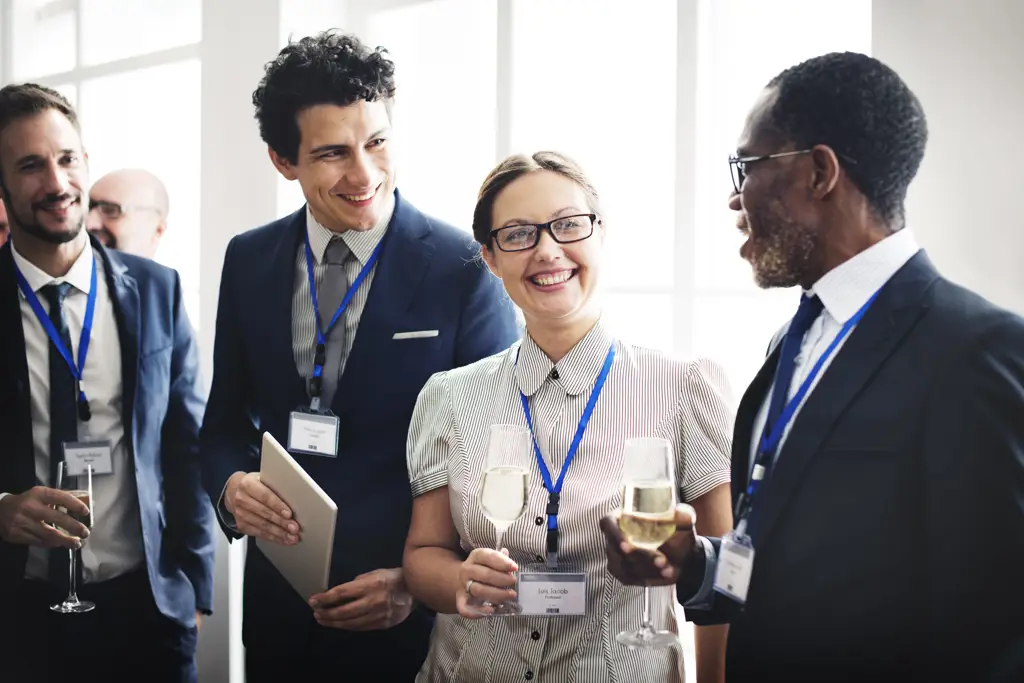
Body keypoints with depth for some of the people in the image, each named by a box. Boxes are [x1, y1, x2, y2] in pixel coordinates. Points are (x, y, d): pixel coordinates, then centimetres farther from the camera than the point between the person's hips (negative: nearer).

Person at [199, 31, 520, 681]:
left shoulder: (465, 269, -11)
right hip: (278, 598, 4)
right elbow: (226, 419, 10)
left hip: (412, 613, -4)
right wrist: (232, 485, -11)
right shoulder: (249, 260, 1)